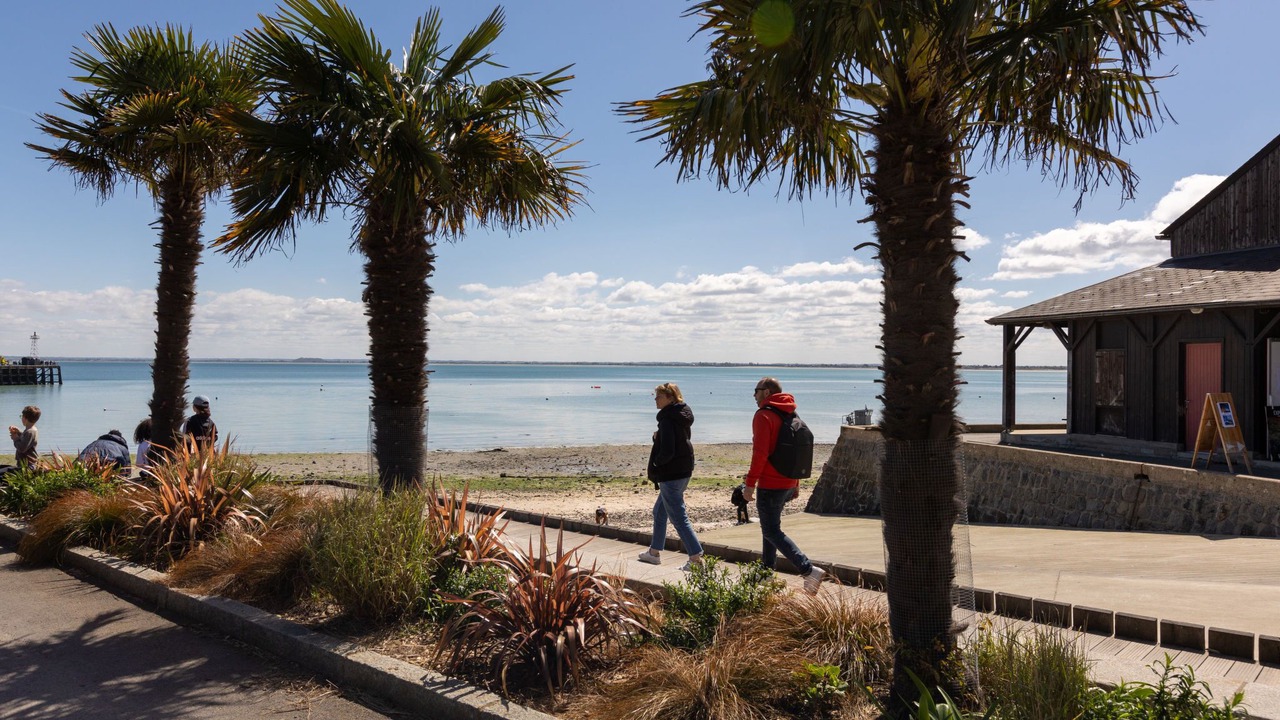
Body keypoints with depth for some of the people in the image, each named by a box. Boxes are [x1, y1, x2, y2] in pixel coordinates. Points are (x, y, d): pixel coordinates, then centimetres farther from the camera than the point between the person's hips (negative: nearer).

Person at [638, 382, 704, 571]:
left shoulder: (667, 419, -19)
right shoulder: (683, 416, 10)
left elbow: (667, 451, -24)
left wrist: (655, 465, -7)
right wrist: (658, 437, 6)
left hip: (670, 474, -10)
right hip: (684, 471, 10)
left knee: (678, 516, -6)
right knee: (659, 511, 21)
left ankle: (696, 557, -6)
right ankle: (654, 552, 31)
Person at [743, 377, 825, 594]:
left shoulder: (763, 415, -12)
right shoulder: (790, 415, 14)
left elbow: (760, 453, -21)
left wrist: (750, 483, -17)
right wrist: (795, 484, 22)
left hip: (770, 484, -9)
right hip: (788, 483, 9)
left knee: (772, 531, -5)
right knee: (770, 527, 20)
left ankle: (808, 569, -17)